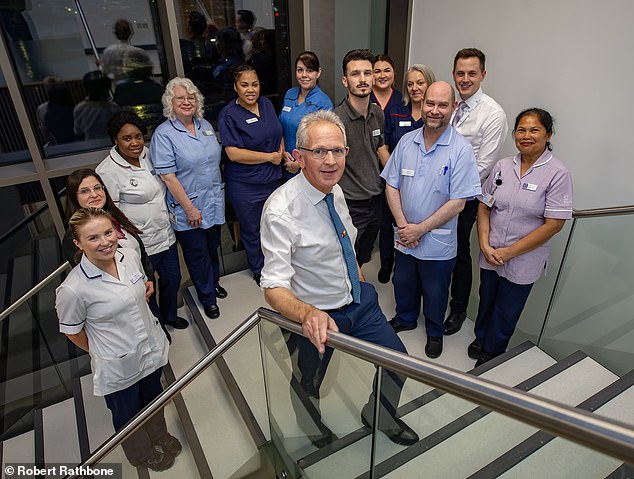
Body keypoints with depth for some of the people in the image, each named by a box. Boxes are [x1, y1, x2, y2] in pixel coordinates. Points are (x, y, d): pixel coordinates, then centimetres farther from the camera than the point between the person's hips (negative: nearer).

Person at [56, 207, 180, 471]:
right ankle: (141, 452, 56)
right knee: (127, 415, 25)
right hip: (118, 366, -4)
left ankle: (159, 437, 62)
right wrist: (102, 351, -1)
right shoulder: (73, 290, -29)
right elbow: (72, 332, -11)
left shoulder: (130, 256, -14)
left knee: (153, 398, 30)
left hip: (151, 347, 5)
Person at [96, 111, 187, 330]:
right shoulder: (108, 172, -19)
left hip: (166, 234, 7)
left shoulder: (147, 153, 1)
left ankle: (169, 316, 48)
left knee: (172, 278, 21)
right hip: (141, 244, -7)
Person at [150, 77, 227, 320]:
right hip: (188, 208, -6)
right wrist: (190, 208, -18)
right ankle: (207, 298, 28)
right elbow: (168, 177, -17)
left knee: (213, 248, 21)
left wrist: (218, 194, 13)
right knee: (198, 254, 9)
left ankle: (214, 283, 45)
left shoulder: (205, 125, 6)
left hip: (213, 202, 6)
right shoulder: (163, 134, -14)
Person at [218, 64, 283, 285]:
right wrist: (270, 157, -17)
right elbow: (234, 153, -23)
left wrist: (282, 150, 0)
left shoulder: (266, 104, 4)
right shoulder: (228, 115, -15)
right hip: (245, 186, -5)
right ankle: (259, 271, 34)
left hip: (272, 179, 6)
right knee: (252, 230, 12)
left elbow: (277, 131, 21)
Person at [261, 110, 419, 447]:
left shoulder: (334, 190, -5)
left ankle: (381, 417, 48)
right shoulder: (281, 211, -29)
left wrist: (356, 276, 14)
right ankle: (313, 429, 56)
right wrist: (307, 313, -50)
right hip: (314, 316, -6)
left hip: (360, 301, 6)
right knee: (307, 388, 18)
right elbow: (274, 287, -32)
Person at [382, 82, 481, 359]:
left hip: (438, 242, -4)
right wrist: (403, 225, -12)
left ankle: (434, 332, 43)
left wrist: (420, 229, -17)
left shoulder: (461, 150, -16)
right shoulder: (407, 141, -2)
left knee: (435, 293, 16)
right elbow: (391, 186, 0)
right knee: (403, 283, 24)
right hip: (404, 237, 4)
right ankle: (405, 319, 51)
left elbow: (457, 203, -18)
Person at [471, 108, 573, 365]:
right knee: (486, 302, 22)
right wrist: (485, 245, -9)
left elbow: (554, 224, -16)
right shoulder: (502, 166, 0)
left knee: (506, 313, 14)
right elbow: (484, 207, 4)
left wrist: (509, 252, -16)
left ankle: (490, 354, 38)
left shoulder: (557, 174, -13)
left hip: (523, 261, -3)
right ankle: (480, 338, 49)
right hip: (490, 255, 3)